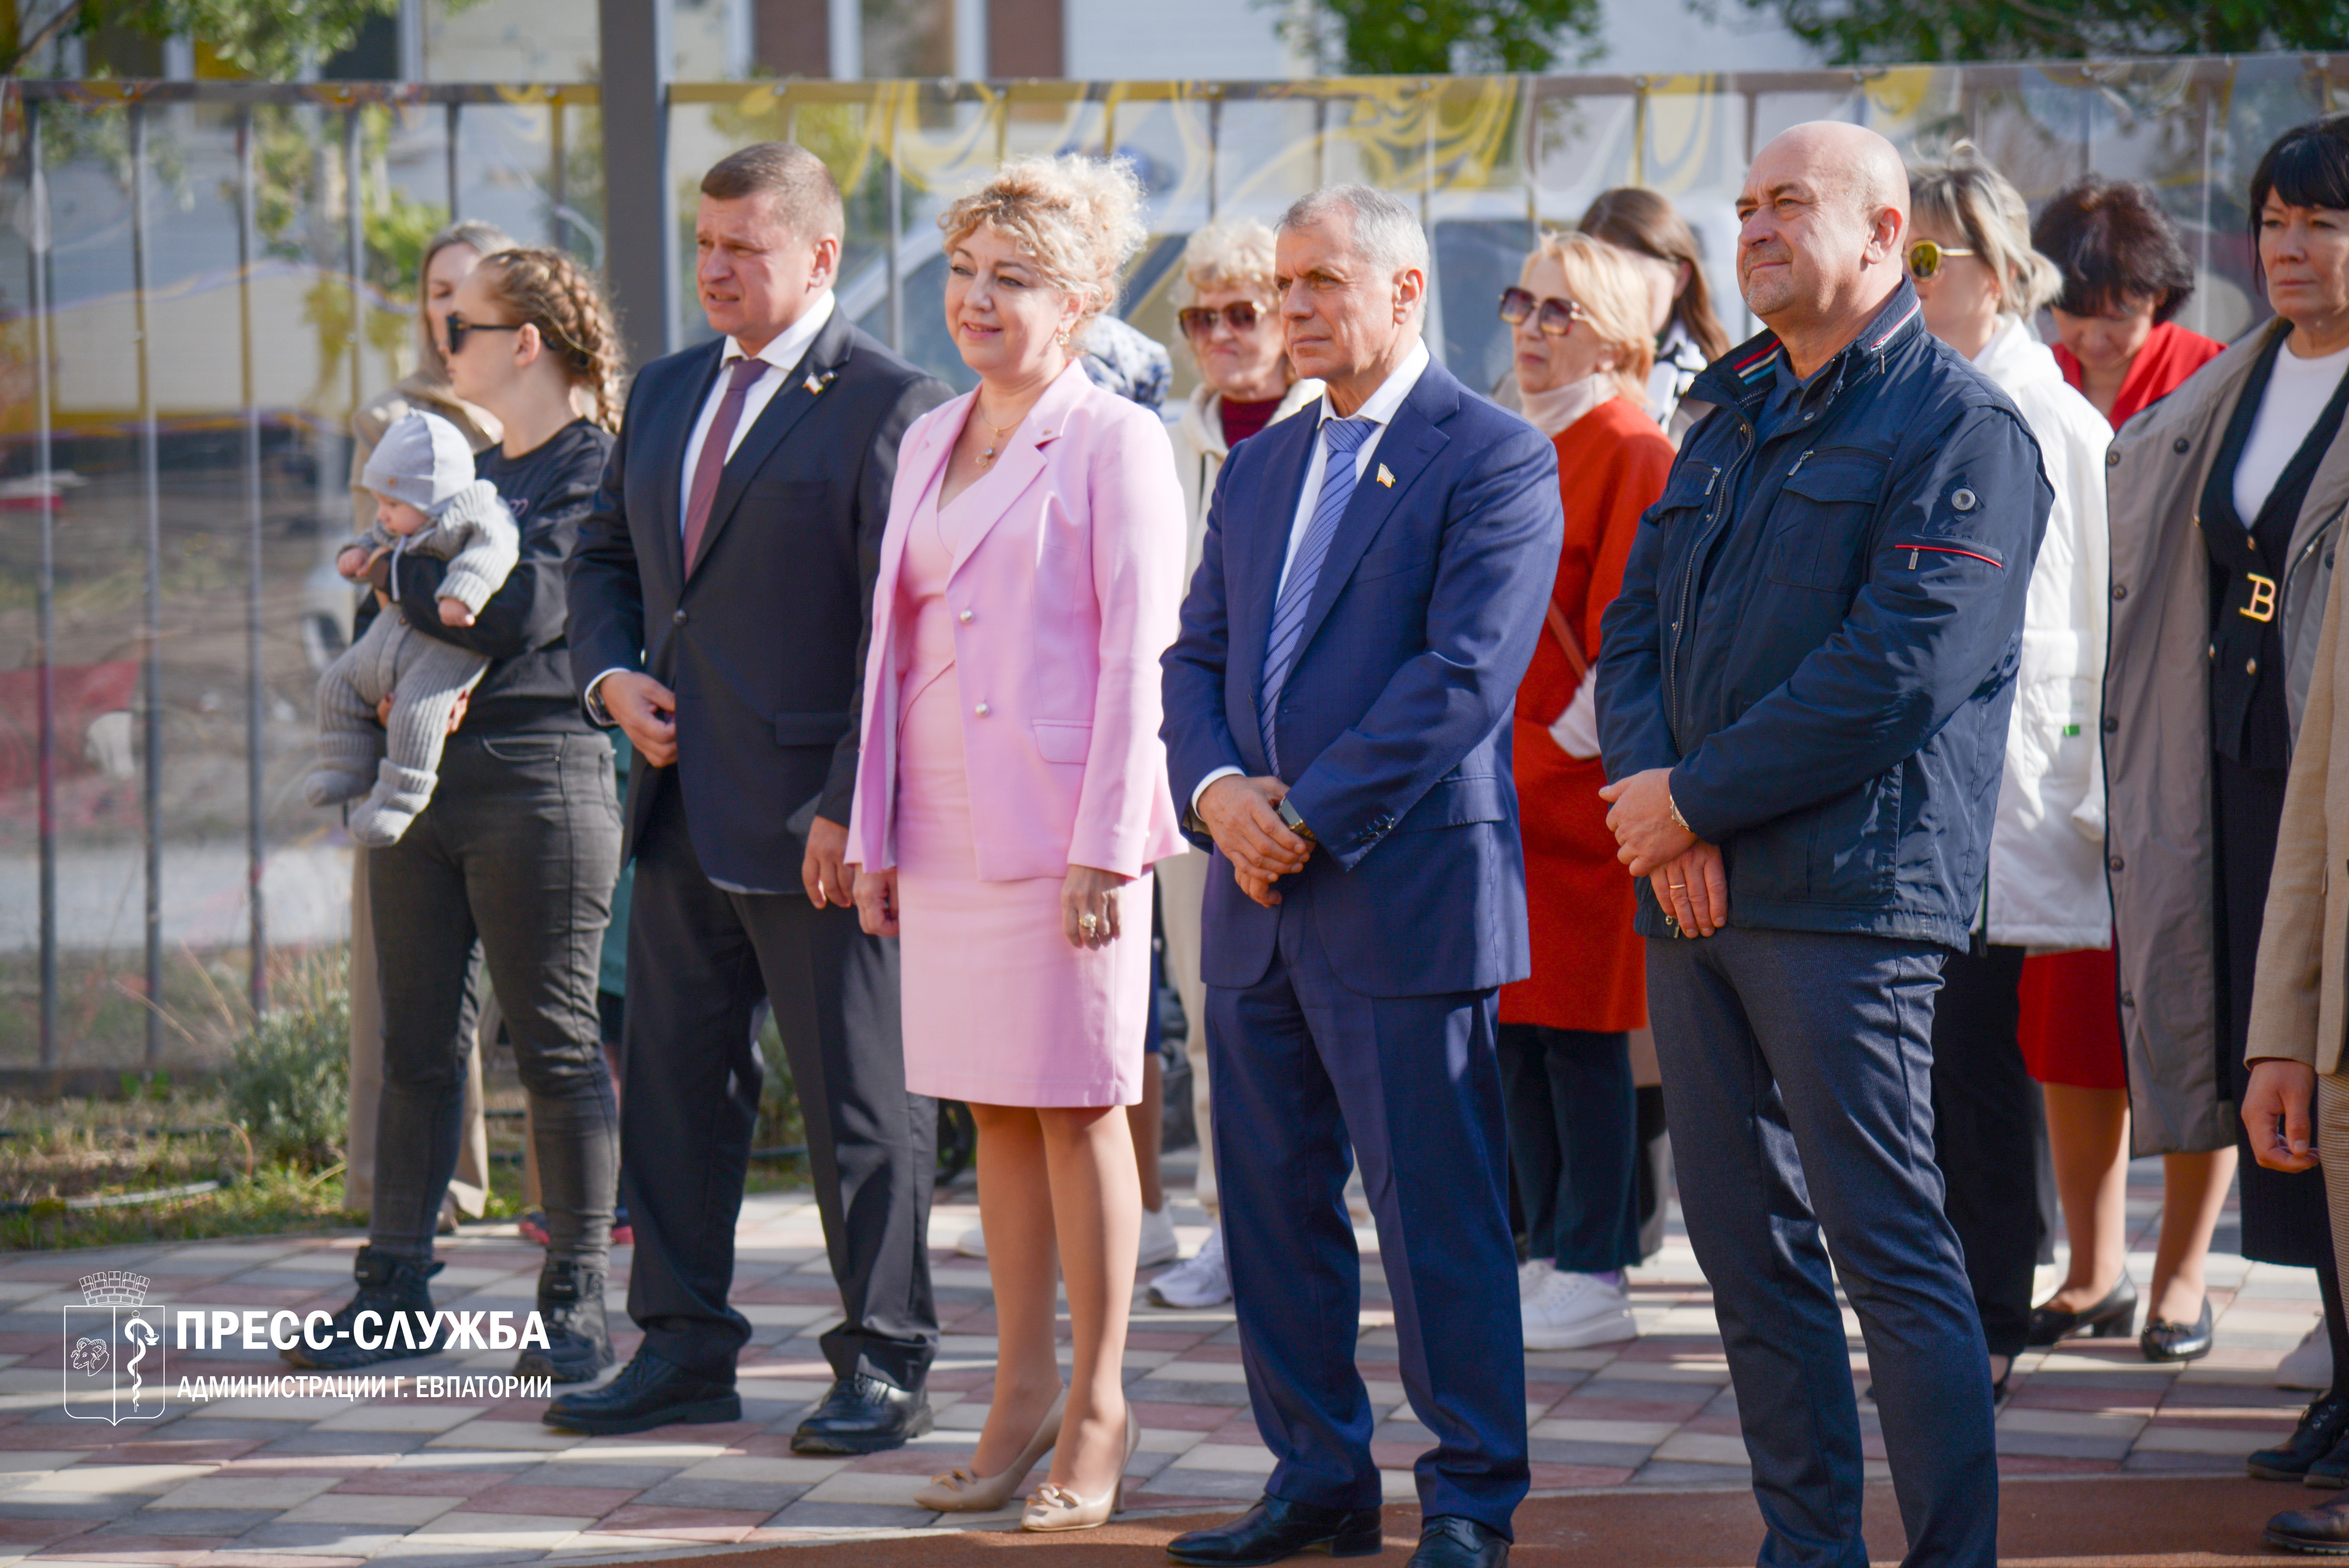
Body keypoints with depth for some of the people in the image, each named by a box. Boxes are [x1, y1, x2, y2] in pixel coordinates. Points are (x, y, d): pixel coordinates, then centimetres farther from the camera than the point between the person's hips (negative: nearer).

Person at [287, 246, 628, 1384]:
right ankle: (395, 1286, 12)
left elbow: (522, 611, -18)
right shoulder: (470, 471, 20)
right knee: (417, 1043, 8)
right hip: (423, 775, 8)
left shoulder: (597, 471, -5)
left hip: (538, 772, -8)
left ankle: (578, 1297, 3)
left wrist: (397, 571, -4)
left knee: (558, 1042, -3)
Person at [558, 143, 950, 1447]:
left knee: (860, 1100, 1)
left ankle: (882, 1366, 10)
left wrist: (854, 806, -19)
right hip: (683, 806, 8)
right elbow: (604, 555, 26)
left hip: (816, 818, -7)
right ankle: (684, 1349, 21)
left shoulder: (889, 406, -10)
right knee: (674, 1082, 11)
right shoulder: (665, 394, 15)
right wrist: (612, 675, 6)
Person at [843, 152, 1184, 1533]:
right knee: (993, 1109, 9)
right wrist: (875, 835, 12)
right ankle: (1024, 1395, 16)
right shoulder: (930, 443, 15)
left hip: (1062, 829, -6)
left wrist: (1105, 847, -16)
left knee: (1077, 1105, -1)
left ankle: (1100, 1410, 7)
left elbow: (1138, 654, -10)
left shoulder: (1114, 444, -6)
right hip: (947, 832, 6)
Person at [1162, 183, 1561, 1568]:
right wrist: (1218, 789, -5)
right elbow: (1196, 658, 16)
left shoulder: (1496, 459, -6)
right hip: (1262, 904, 7)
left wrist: (1311, 817, -15)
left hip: (1410, 895, -7)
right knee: (1274, 1206, 11)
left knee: (1440, 1218, -3)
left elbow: (1465, 675, -15)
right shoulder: (1260, 468, 17)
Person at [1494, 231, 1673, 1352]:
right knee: (1515, 1027, 9)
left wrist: (1561, 751, -15)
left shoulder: (1631, 454, -9)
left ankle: (1593, 1280, 0)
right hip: (1502, 784, 8)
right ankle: (1553, 1251, 17)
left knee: (1579, 1036, -5)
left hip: (1578, 786, -8)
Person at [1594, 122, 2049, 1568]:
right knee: (1745, 1245, 9)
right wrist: (1658, 807, -5)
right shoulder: (1731, 421, 19)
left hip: (1847, 897, -8)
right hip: (1692, 896, 8)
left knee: (1891, 1251, -8)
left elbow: (1899, 671, -16)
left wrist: (1699, 798, -13)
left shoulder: (1960, 428, -6)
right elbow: (1634, 629, 15)